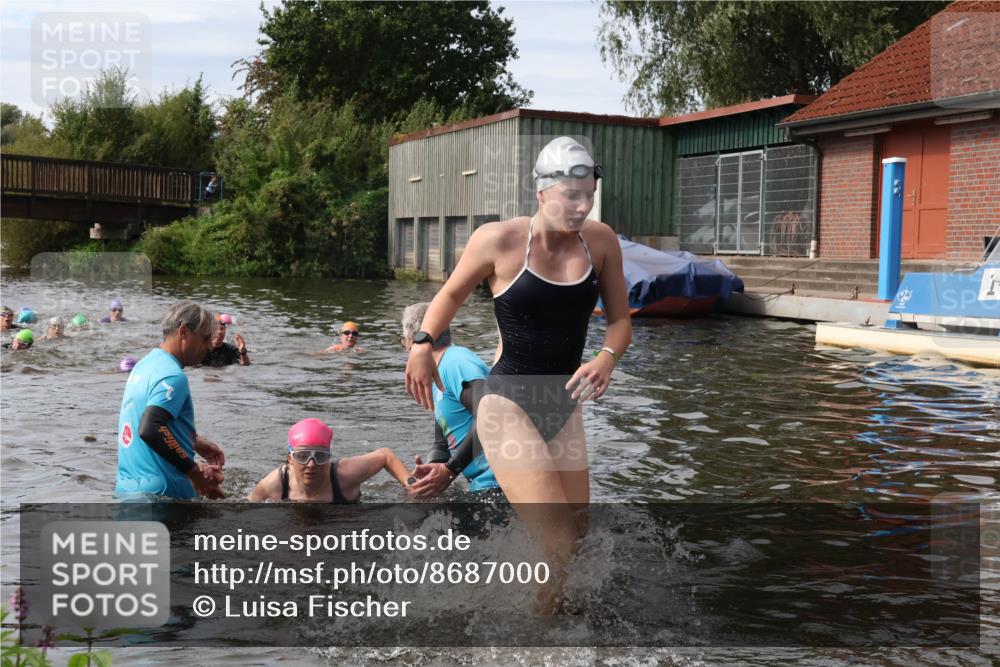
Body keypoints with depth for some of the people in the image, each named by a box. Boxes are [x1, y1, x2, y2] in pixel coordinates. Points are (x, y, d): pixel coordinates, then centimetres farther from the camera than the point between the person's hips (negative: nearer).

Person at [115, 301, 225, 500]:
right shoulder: (172, 376, -16)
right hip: (160, 491, -10)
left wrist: (196, 442, 22)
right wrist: (194, 472, -24)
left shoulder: (146, 363, 14)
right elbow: (149, 429, -28)